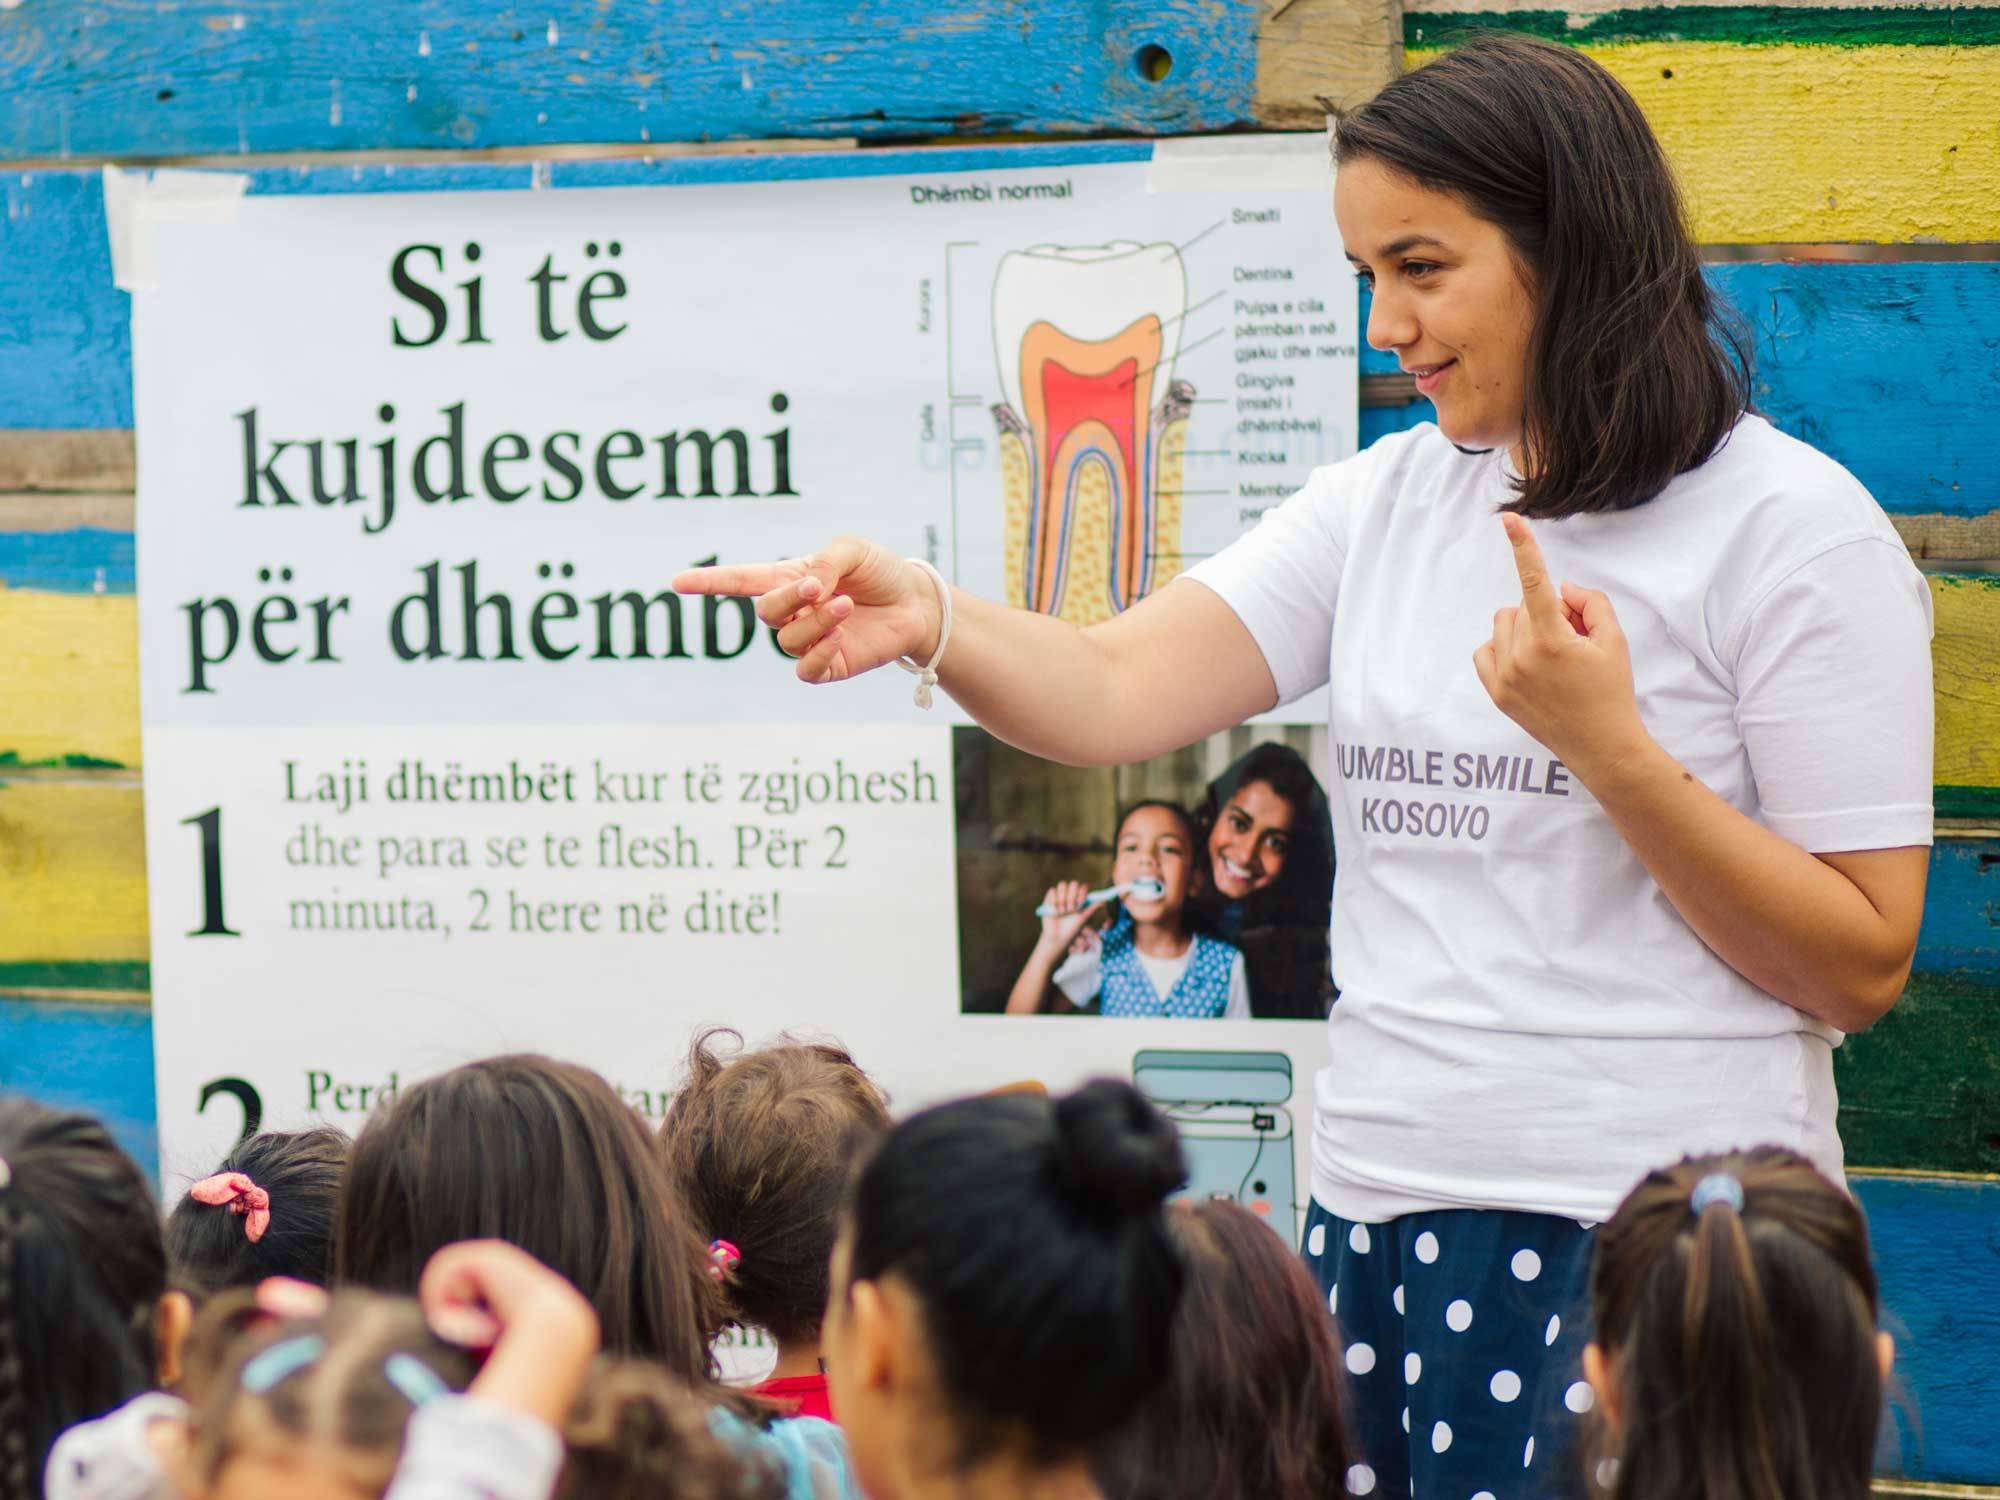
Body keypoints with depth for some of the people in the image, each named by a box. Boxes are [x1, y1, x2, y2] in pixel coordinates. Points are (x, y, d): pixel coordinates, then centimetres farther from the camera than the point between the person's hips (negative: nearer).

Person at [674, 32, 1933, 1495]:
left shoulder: (1791, 527, -6)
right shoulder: (1385, 505, 11)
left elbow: (1862, 969, -8)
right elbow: (1113, 692, -1)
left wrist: (1607, 745, -18)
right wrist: (926, 619, -21)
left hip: (1647, 1256, -5)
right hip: (1381, 1212, 6)